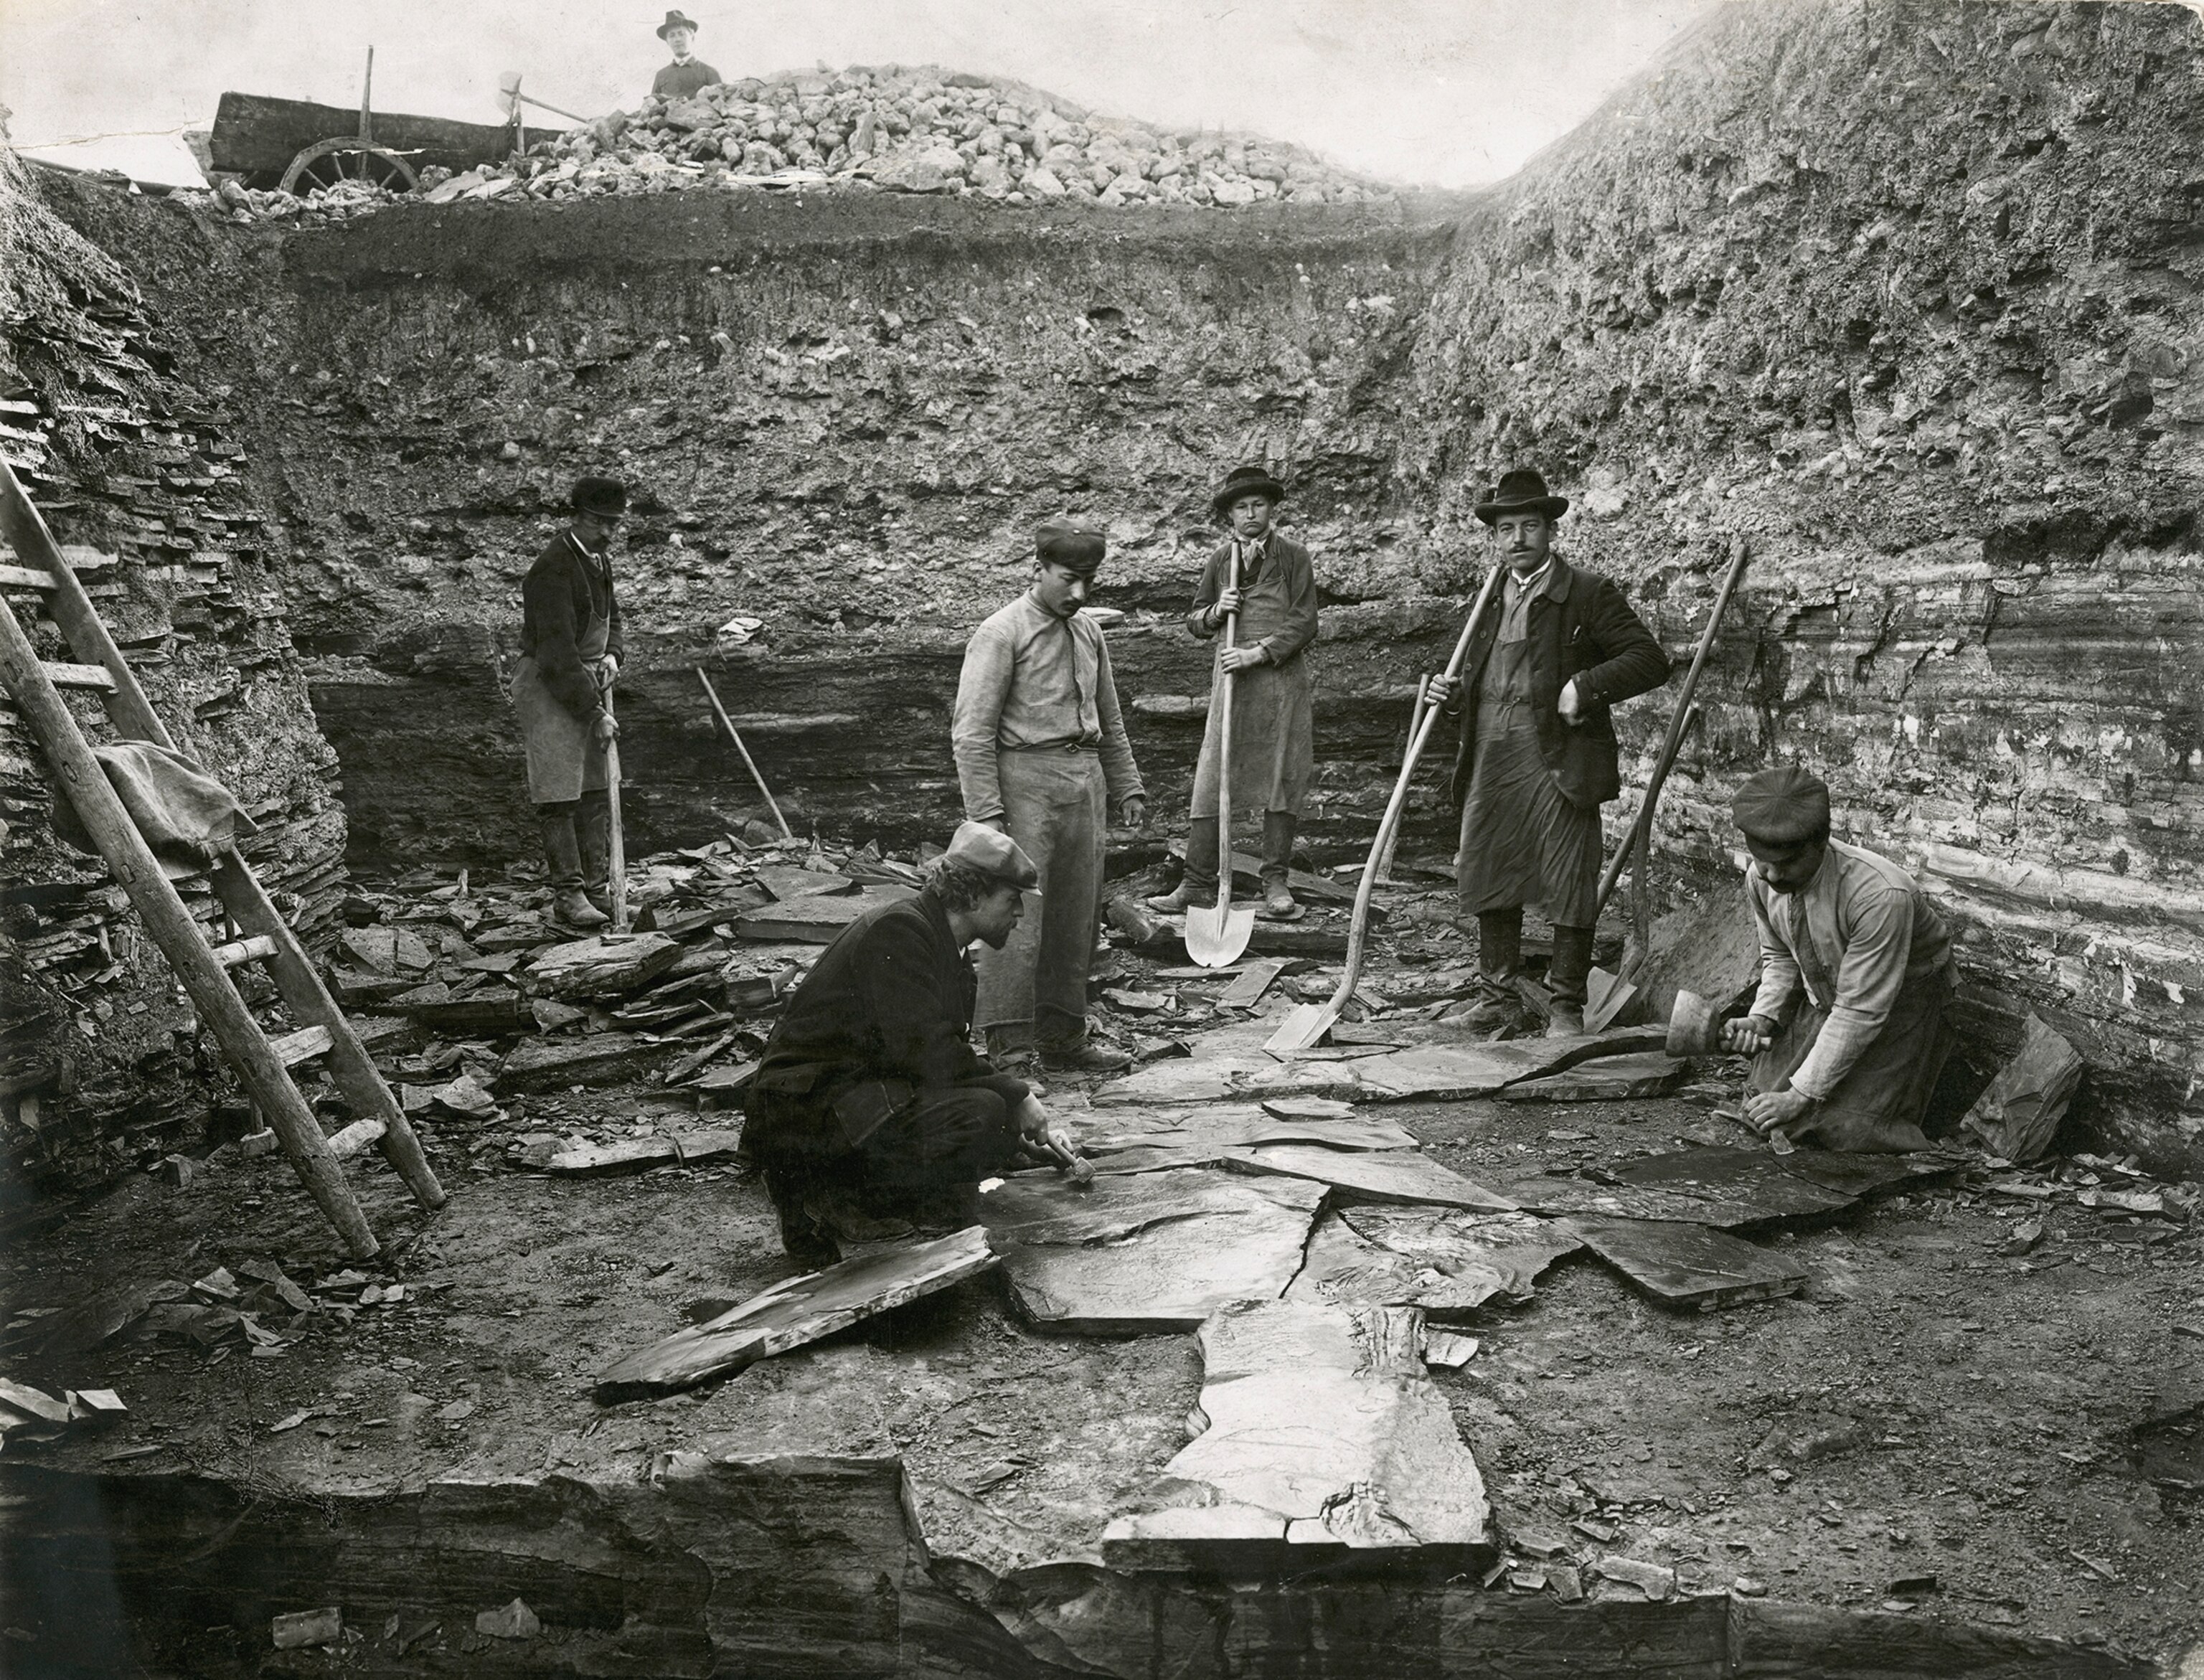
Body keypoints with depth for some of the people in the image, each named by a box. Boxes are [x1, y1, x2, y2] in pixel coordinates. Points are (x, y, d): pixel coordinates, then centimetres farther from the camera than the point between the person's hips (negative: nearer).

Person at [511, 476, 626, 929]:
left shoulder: (600, 557, 10)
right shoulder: (553, 568, -19)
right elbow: (558, 653, -22)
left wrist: (612, 654, 6)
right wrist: (596, 712, -21)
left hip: (588, 682, 9)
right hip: (548, 686, -9)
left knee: (596, 791, 7)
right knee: (558, 795, -8)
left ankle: (598, 890, 12)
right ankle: (567, 895, -4)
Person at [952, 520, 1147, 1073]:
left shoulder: (1089, 633, 14)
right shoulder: (1001, 634, -8)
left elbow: (1109, 721, 25)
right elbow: (972, 731, -12)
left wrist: (1127, 788, 19)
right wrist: (986, 812, -18)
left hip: (1084, 780, 7)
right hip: (1026, 781, -7)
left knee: (1077, 920, 11)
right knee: (1017, 918, -11)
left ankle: (1063, 1040, 23)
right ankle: (1005, 1048, -7)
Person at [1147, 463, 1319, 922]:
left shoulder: (1293, 557, 1)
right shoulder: (1220, 559, 11)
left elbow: (1304, 623, -5)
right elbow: (1196, 621, 17)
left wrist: (1258, 653, -15)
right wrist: (1216, 611, -5)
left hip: (1282, 678, -2)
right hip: (1232, 677, 3)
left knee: (1282, 780, 1)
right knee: (1212, 779, -2)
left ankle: (1276, 884, 10)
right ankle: (1197, 885, 2)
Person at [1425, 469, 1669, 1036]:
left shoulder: (1587, 594, -3)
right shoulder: (1490, 599, 15)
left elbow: (1650, 660, -8)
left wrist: (1586, 686, -20)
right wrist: (1453, 694, 6)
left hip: (1559, 764, -6)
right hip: (1490, 765, 6)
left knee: (1569, 887, 1)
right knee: (1487, 880, 9)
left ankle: (1567, 1005, 13)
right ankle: (1497, 997, 22)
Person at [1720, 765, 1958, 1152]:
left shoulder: (1881, 896, -36)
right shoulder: (1761, 879, -15)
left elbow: (1861, 1012, -31)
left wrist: (1802, 1094, -28)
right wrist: (1763, 1018, -15)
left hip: (1898, 1000, -6)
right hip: (1821, 998, 6)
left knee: (1848, 1128, -18)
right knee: (1764, 1112, -3)